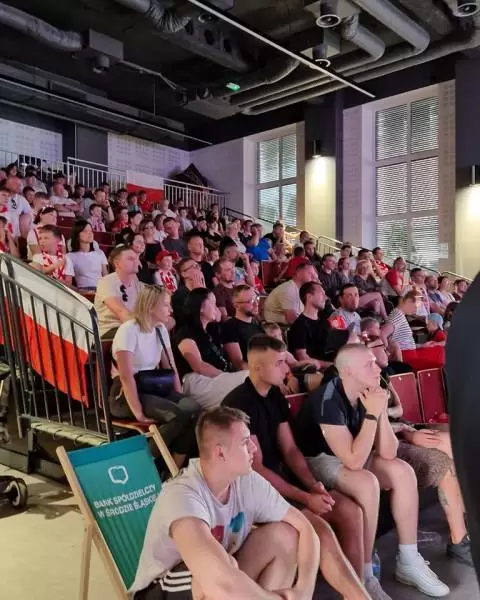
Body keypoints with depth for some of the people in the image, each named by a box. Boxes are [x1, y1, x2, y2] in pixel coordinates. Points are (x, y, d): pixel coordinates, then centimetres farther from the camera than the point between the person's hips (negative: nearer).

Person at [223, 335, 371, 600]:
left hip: (282, 479, 8)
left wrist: (312, 484, -10)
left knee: (350, 510, -6)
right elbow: (256, 468, -20)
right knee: (320, 530, -25)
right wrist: (305, 497, -21)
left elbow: (290, 450, 8)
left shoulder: (275, 396, 6)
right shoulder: (239, 403, -20)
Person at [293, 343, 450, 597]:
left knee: (403, 472, -7)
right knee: (367, 483, -31)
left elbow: (387, 453, -10)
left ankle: (408, 562, 3)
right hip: (317, 460, -8)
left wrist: (381, 411, -22)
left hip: (351, 455, 8)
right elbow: (354, 460, -33)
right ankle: (364, 576, -15)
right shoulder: (328, 400, -29)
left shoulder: (368, 394, -7)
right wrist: (372, 414, -30)